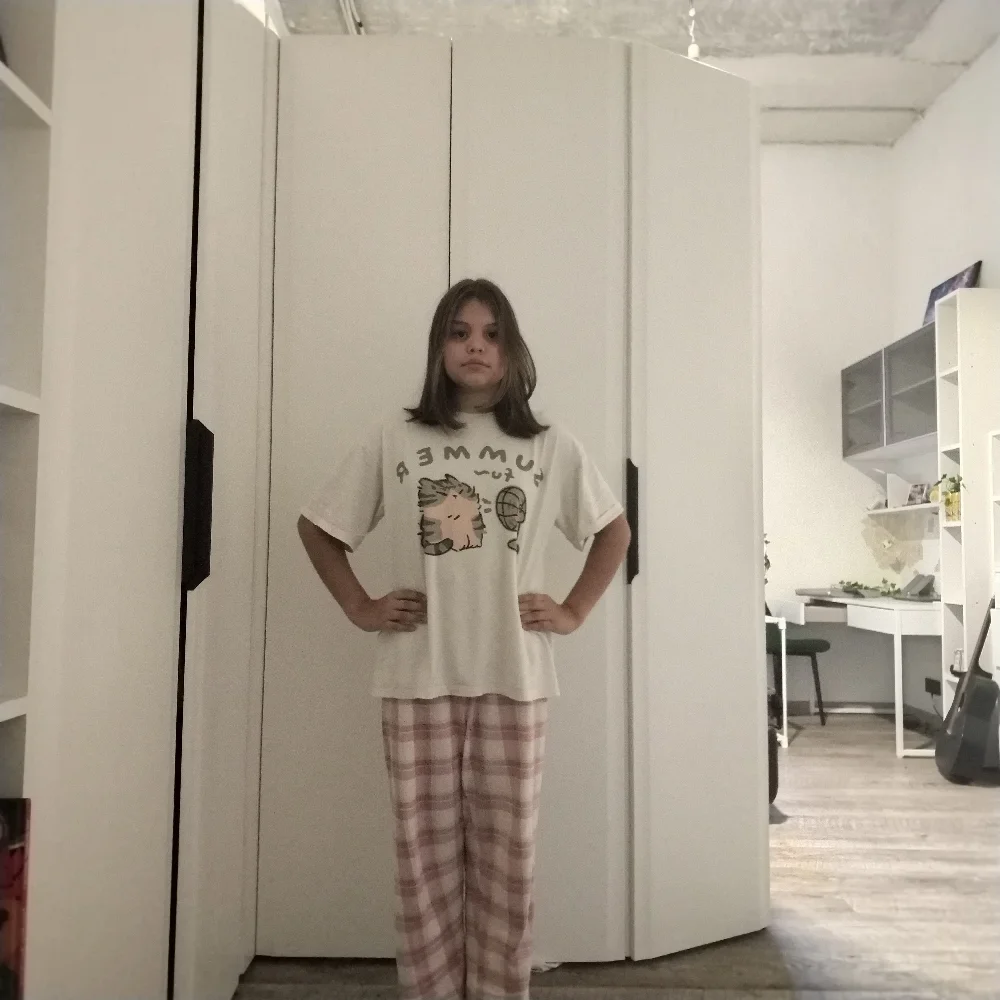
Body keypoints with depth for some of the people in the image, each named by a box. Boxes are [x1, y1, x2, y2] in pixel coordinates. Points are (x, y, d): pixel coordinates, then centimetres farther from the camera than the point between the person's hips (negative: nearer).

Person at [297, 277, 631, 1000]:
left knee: (507, 855, 9)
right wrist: (360, 608, 3)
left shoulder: (552, 447, 5)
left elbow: (615, 531, 14)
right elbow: (316, 527, 11)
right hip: (418, 678, 0)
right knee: (427, 853, 8)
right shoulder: (393, 441, 3)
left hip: (515, 678, 1)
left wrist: (574, 613, 4)